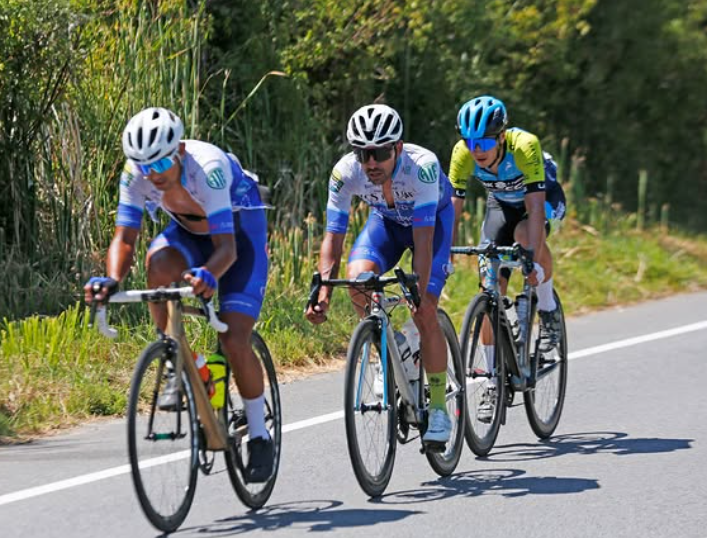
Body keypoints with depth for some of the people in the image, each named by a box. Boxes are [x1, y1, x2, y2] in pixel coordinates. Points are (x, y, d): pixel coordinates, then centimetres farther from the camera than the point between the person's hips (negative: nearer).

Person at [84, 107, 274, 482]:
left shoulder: (208, 167, -39)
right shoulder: (136, 174, -25)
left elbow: (226, 246, -43)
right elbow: (125, 238, -25)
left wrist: (208, 275, -65)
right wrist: (112, 279, -45)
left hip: (239, 229, -4)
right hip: (189, 229, 4)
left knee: (234, 340, -16)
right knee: (159, 264, -33)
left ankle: (259, 437, 3)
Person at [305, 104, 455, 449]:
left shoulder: (422, 166, -39)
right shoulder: (345, 172, -30)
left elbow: (423, 239, -42)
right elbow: (333, 238, -26)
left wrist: (419, 292, -50)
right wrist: (322, 295, -38)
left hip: (432, 217, -3)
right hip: (386, 219, 3)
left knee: (424, 312, -18)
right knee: (357, 278, -26)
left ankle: (439, 410, -6)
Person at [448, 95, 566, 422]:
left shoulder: (524, 146, -37)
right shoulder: (463, 154, -26)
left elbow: (534, 207, -42)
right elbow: (453, 208, -22)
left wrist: (534, 260, -50)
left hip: (544, 197, -3)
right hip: (502, 202, 4)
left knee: (526, 235, -38)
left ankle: (548, 309, -11)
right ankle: (494, 384, -2)